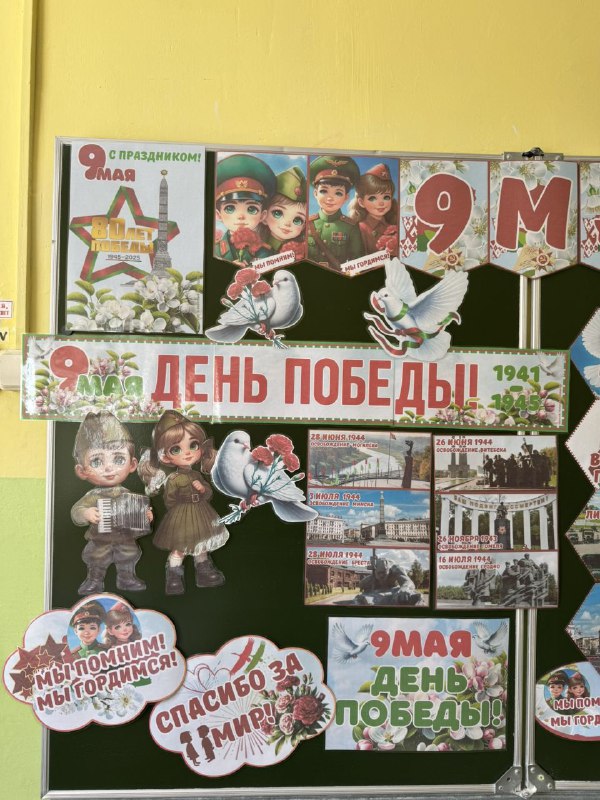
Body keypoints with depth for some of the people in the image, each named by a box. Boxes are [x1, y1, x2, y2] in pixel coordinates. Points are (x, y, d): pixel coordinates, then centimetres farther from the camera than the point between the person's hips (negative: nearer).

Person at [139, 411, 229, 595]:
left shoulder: (197, 475, -3)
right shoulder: (173, 480, -18)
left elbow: (209, 493, 3)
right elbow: (169, 501, -14)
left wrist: (203, 489, -15)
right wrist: (184, 508, -15)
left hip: (200, 517, 6)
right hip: (180, 520, -6)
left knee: (201, 546, 18)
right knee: (179, 548, 4)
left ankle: (204, 572, 32)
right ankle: (174, 577, 17)